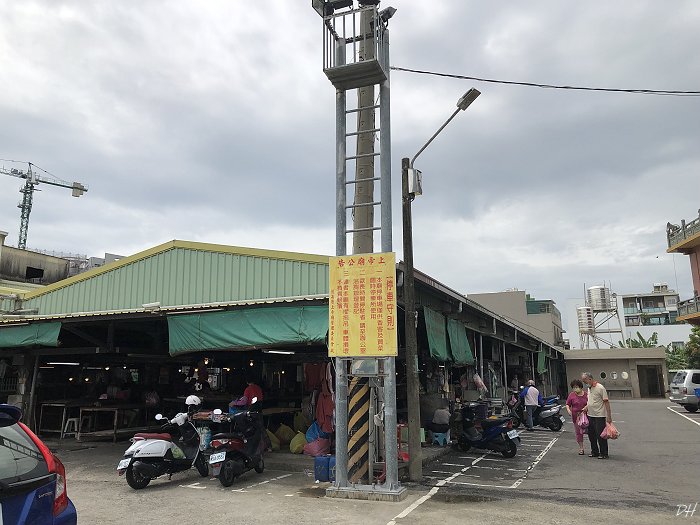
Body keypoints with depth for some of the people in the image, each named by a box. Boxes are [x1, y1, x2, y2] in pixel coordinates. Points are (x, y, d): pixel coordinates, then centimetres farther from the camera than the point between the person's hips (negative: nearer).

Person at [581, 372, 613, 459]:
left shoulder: (600, 388, -15)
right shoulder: (589, 388, 11)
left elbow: (606, 402, -15)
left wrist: (609, 416, -17)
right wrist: (586, 407, 9)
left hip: (599, 416, -8)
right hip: (590, 415, 8)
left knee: (600, 435, -2)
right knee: (591, 435, 13)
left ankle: (603, 453, 10)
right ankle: (594, 452, 26)